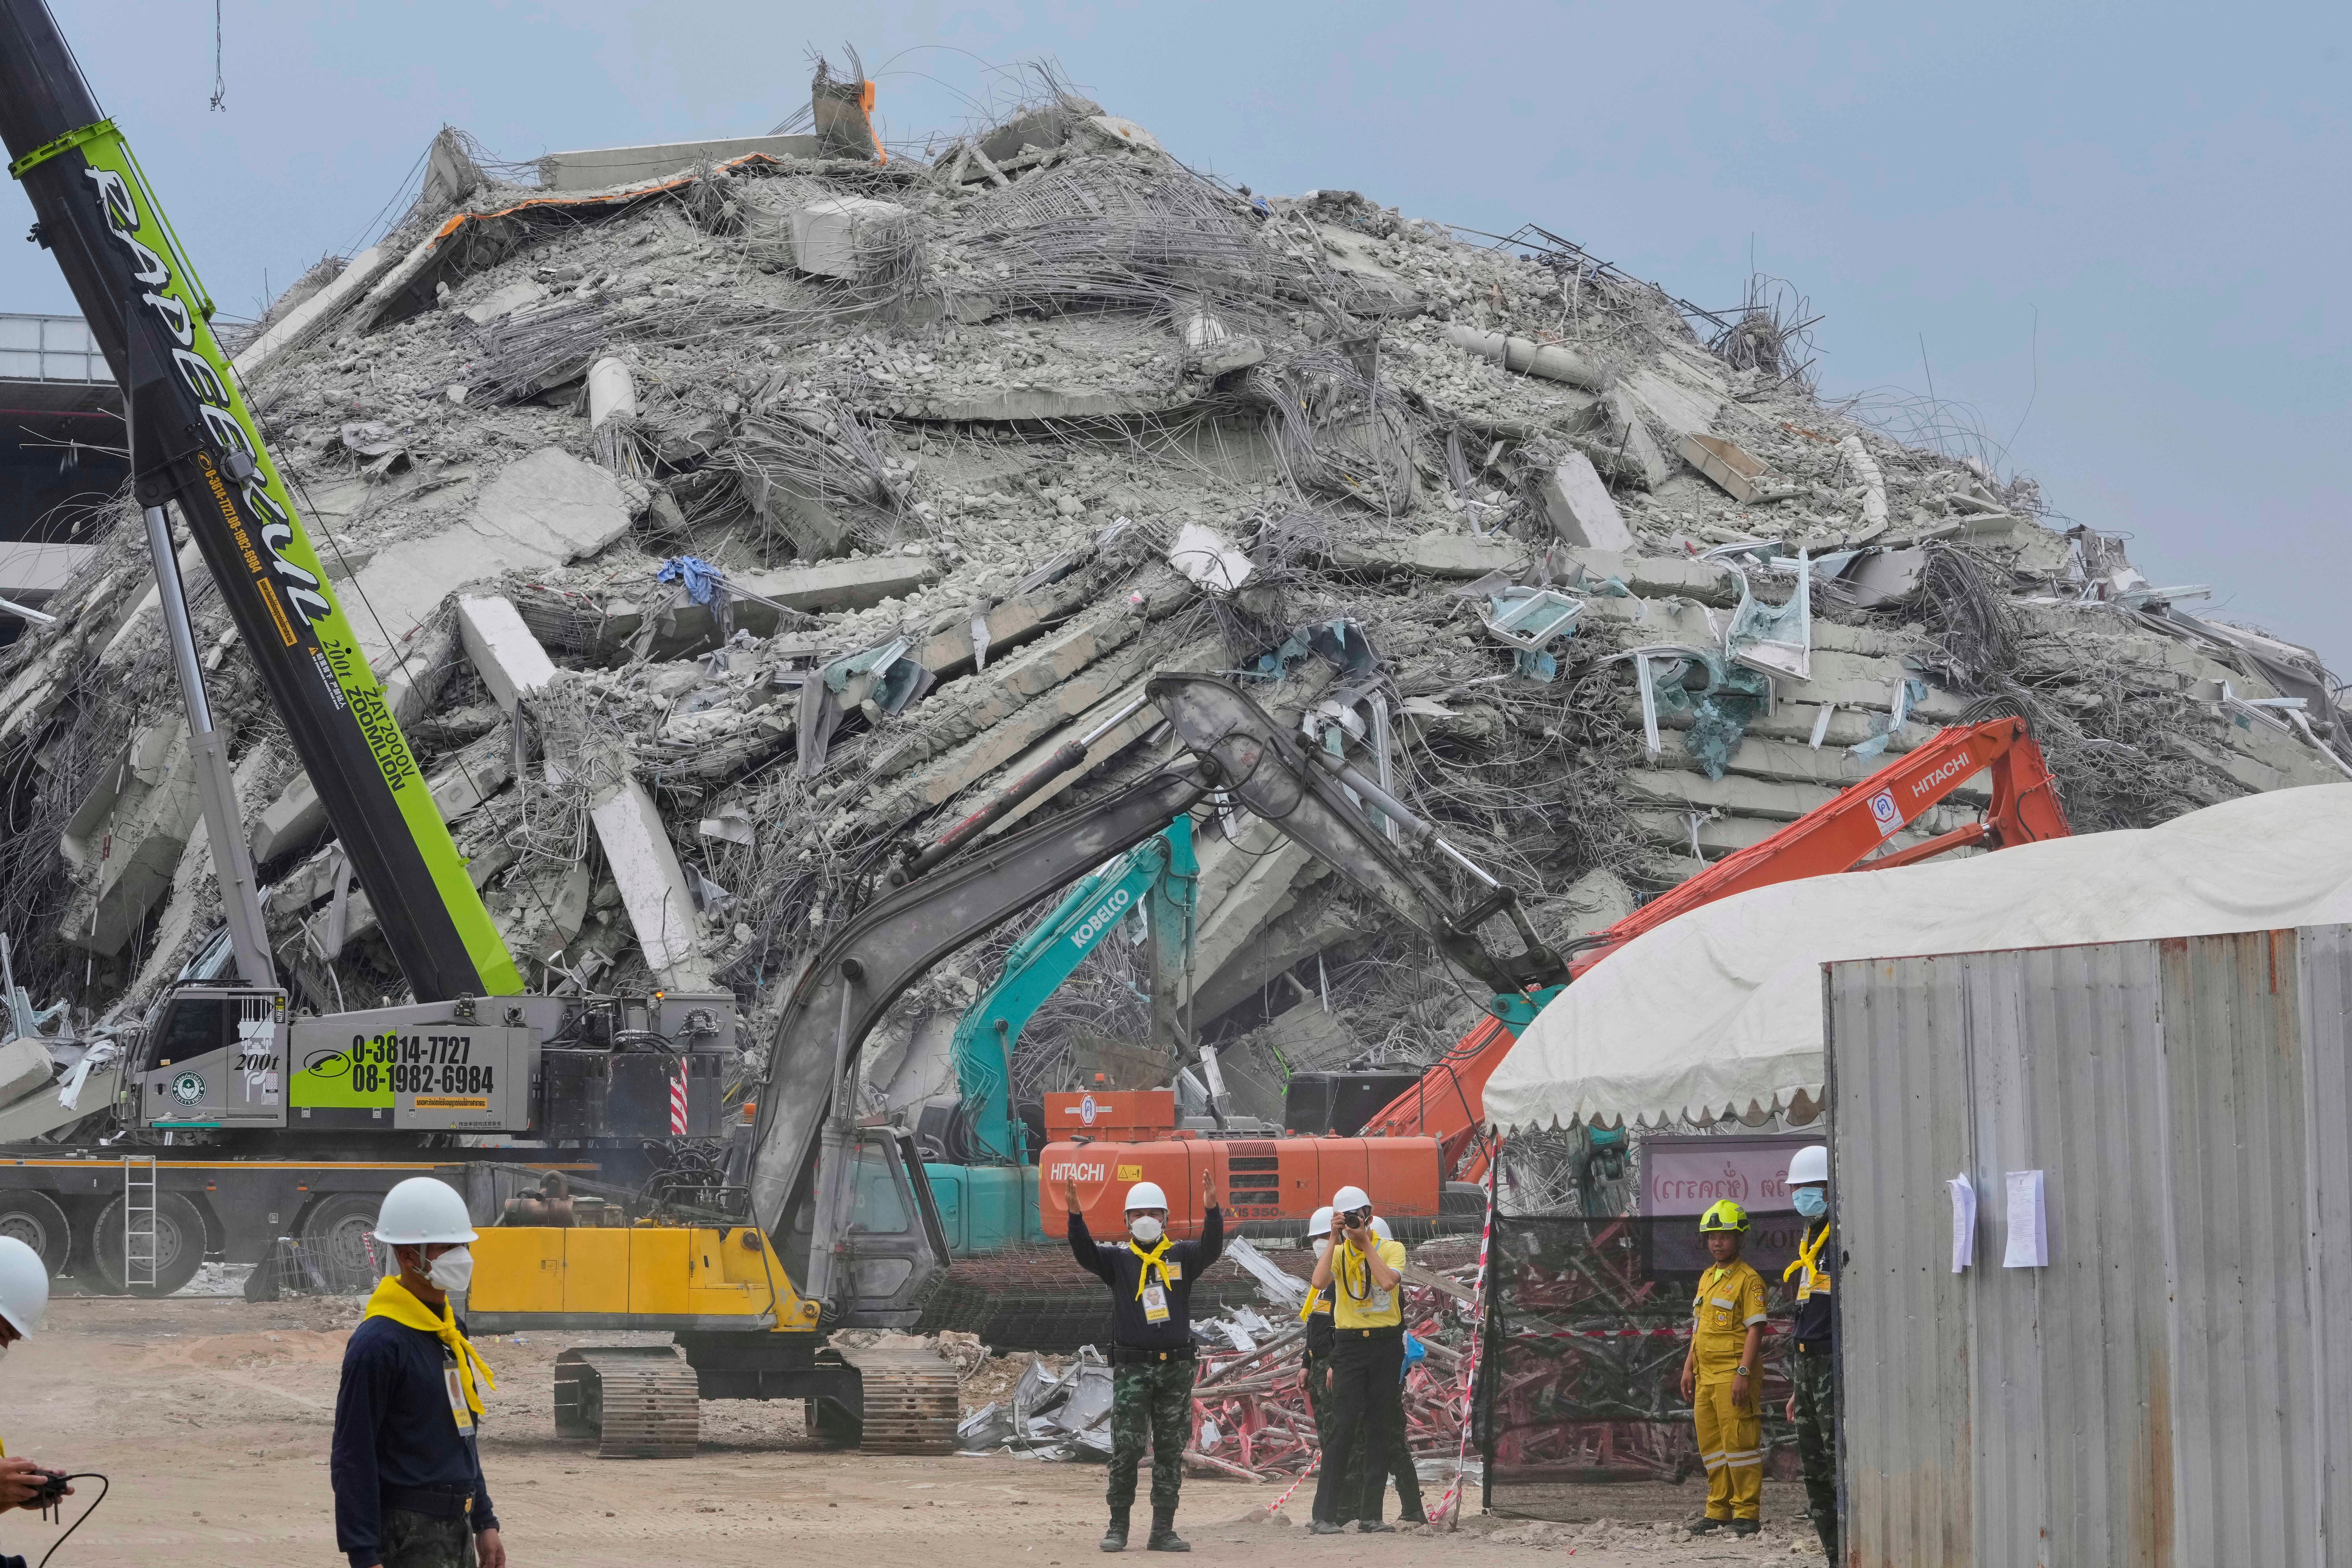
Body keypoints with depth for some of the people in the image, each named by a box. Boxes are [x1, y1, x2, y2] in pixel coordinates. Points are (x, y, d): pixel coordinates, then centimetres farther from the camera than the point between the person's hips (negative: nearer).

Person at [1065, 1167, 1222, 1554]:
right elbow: (1085, 1254, -10)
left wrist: (1212, 1210, -28)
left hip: (1176, 1366, 2)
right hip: (1132, 1366, -2)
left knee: (1170, 1452, 5)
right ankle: (1118, 1527, 1)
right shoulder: (1118, 1259, 6)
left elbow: (1212, 1250, -10)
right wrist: (1075, 1215, -28)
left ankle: (1163, 1531, 9)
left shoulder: (1181, 1257, 7)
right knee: (1126, 1449, -8)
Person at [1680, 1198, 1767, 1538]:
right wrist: (1689, 1367, 18)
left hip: (1733, 1377, -8)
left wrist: (1744, 1373, -20)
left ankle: (1747, 1513, -3)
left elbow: (1755, 1329, -13)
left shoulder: (1748, 1280, -7)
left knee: (1739, 1443, -7)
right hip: (1706, 1376, 8)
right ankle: (1719, 1510, 18)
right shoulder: (1707, 1278, 18)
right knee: (1710, 1444, 11)